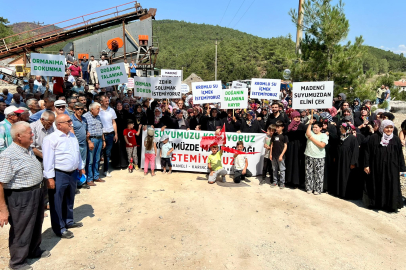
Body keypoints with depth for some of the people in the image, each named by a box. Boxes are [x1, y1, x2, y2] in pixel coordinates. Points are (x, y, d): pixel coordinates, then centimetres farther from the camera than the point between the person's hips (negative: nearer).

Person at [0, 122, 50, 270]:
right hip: (21, 197, -8)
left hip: (37, 193, 8)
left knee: (36, 225, 25)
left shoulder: (29, 150, 4)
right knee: (21, 230, 11)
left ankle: (34, 250, 49)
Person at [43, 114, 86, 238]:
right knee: (57, 203, 6)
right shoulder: (51, 139, -16)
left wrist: (81, 167, 19)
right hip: (58, 175, -7)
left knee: (69, 200, 21)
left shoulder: (72, 136, 9)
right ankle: (59, 228, 18)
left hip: (72, 173, 8)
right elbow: (48, 160, -17)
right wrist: (50, 178, -18)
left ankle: (68, 221, 38)